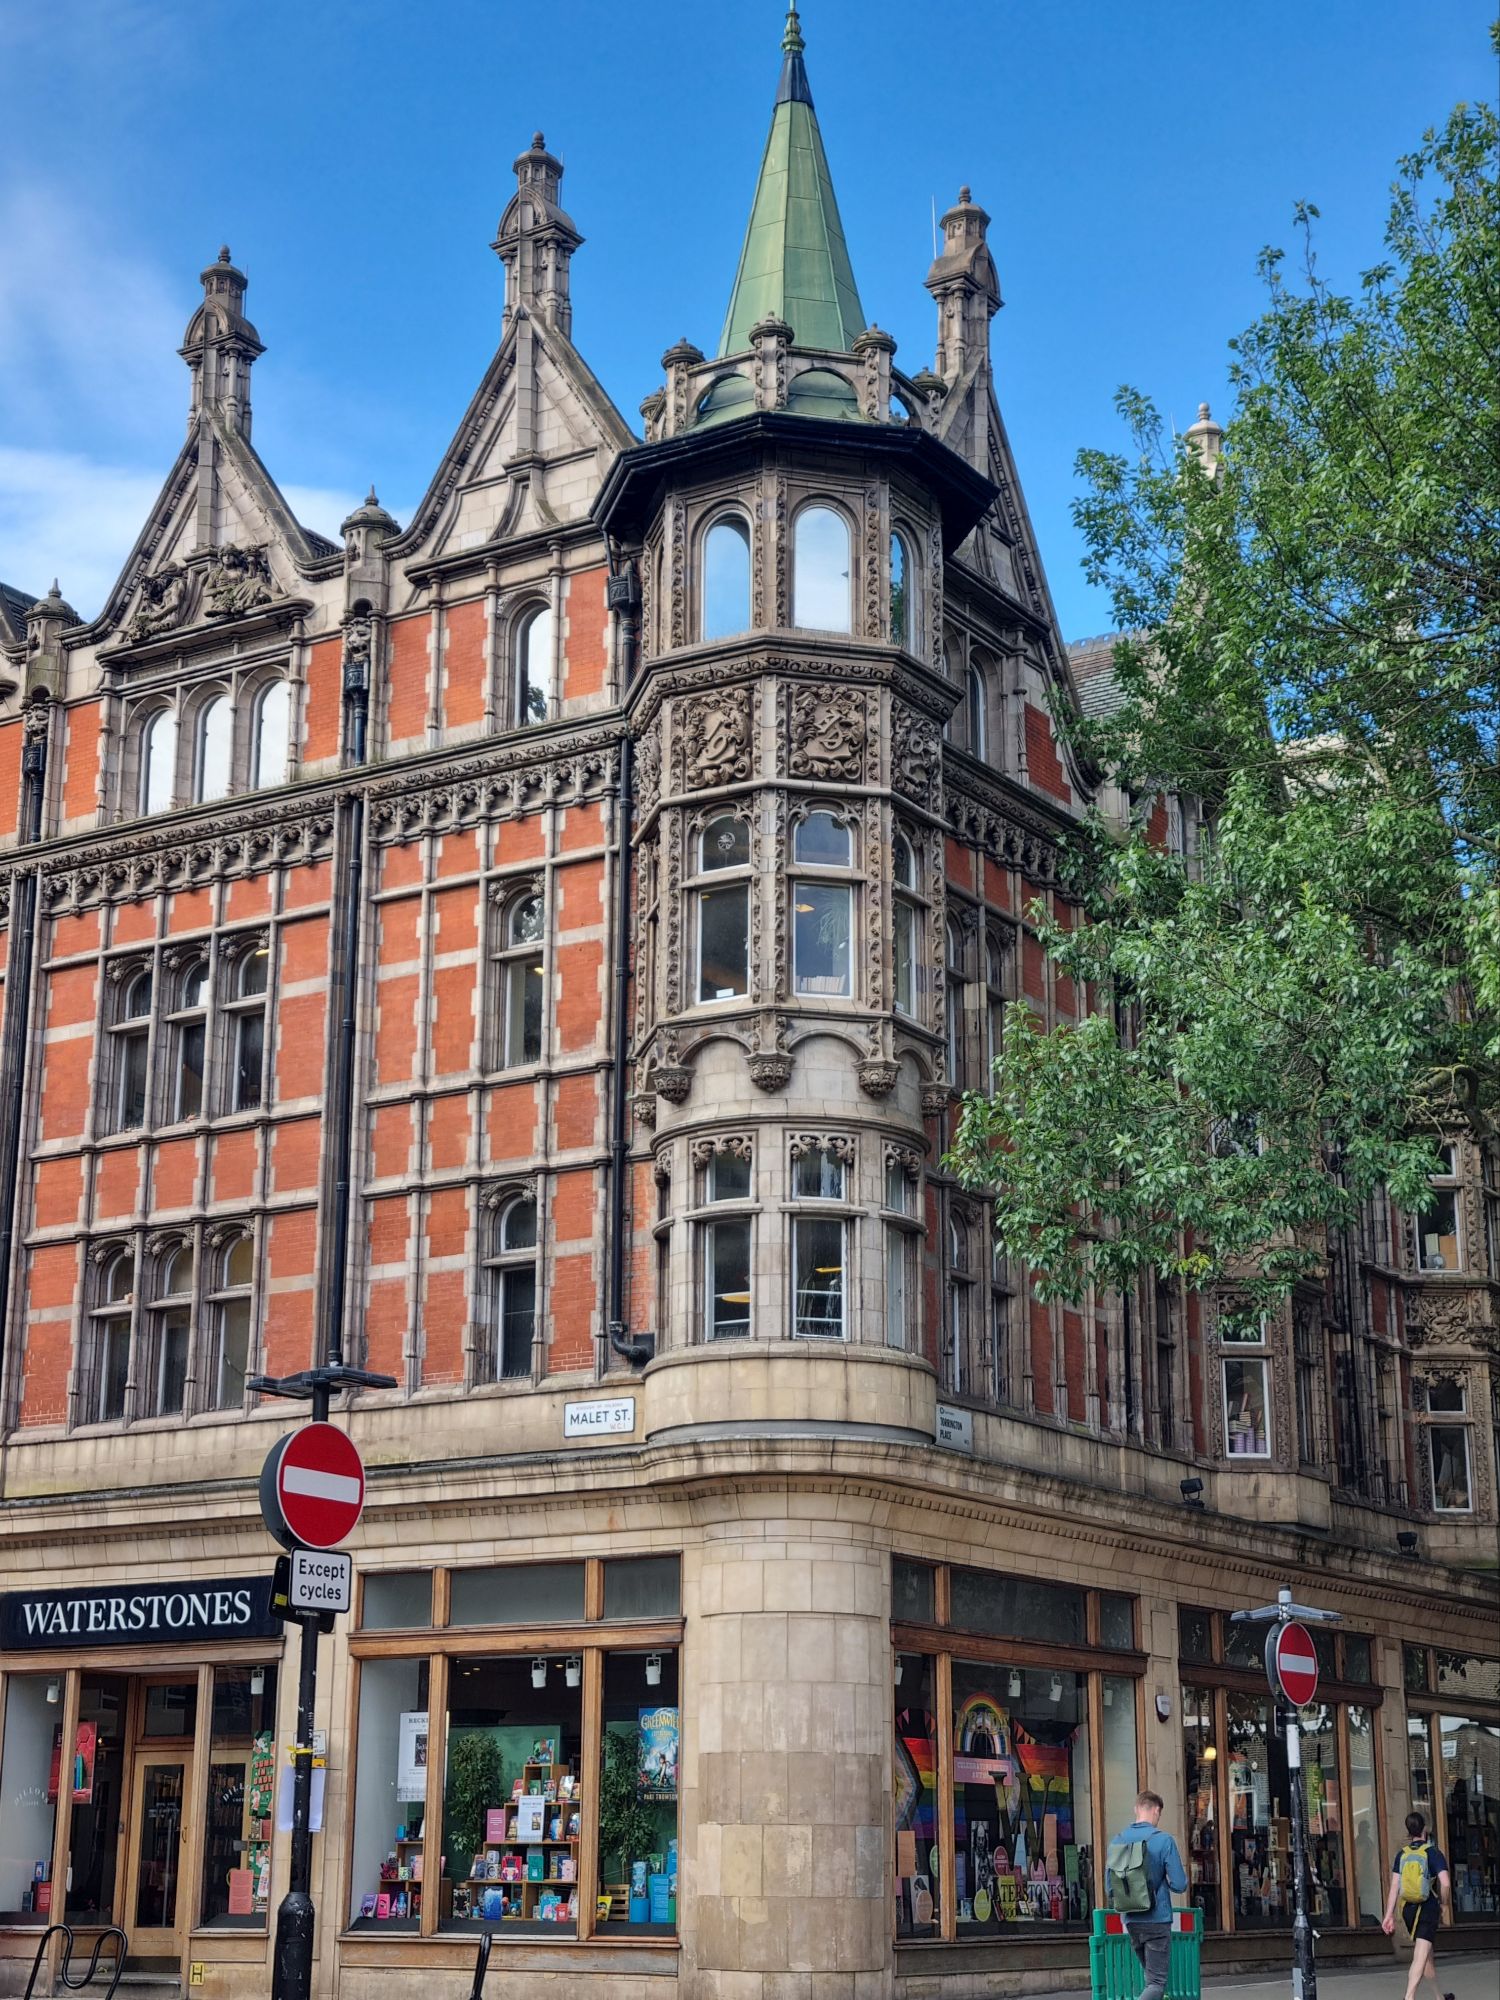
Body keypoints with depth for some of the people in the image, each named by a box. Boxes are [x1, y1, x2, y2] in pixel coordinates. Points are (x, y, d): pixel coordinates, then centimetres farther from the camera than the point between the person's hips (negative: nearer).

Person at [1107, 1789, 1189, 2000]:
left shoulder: (1118, 1840, 2)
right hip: (1157, 1920, -5)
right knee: (1157, 1981, -3)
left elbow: (1110, 1888, 6)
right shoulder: (1163, 1840, -11)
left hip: (1131, 1920, 5)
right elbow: (1180, 1885, -12)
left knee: (1152, 1976, 20)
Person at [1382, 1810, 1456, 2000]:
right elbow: (1445, 1883, -16)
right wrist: (1444, 1904, 2)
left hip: (1408, 1910, 5)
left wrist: (1389, 1915, 0)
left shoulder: (1402, 1855, 6)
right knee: (1420, 1956, -12)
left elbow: (1394, 1886, 1)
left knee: (1428, 1955, 20)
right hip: (1428, 1909, -5)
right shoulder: (1434, 1853, -5)